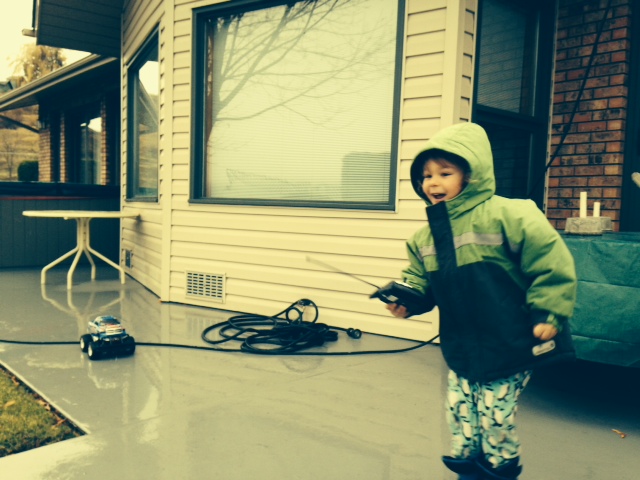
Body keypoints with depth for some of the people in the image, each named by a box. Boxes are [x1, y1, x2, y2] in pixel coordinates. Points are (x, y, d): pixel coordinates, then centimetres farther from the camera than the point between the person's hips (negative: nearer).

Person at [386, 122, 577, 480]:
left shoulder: (507, 215, -17)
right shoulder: (425, 236, 5)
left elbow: (552, 262, -16)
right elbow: (421, 282, 14)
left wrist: (548, 314, -17)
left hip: (509, 347, -6)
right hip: (461, 350, 7)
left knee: (496, 418, 6)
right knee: (460, 414, 16)